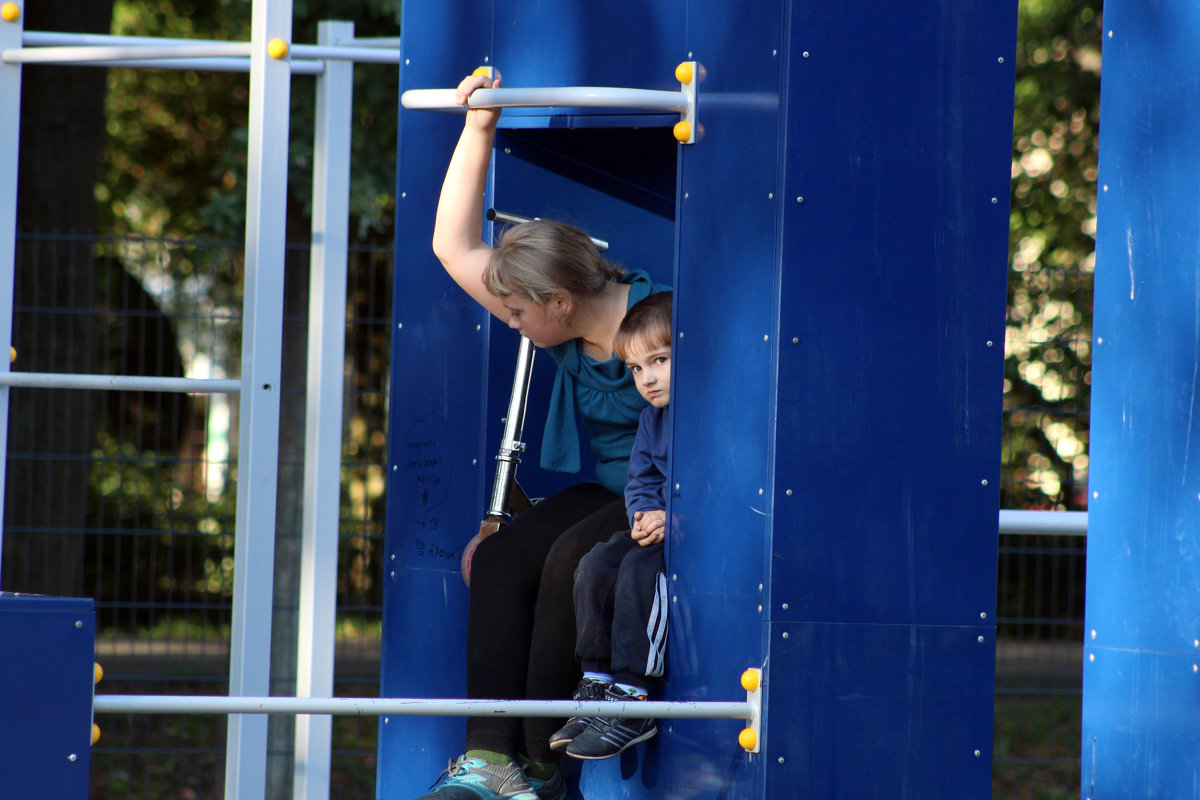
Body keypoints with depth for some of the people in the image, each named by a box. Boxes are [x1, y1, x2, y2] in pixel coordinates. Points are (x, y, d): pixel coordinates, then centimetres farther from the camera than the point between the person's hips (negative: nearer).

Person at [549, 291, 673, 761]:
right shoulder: (653, 418, 13)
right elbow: (641, 483, 18)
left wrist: (675, 521, -26)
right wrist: (645, 515, -6)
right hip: (663, 530, 9)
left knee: (640, 571, -29)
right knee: (596, 567, -10)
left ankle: (631, 699, -25)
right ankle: (597, 687, -5)